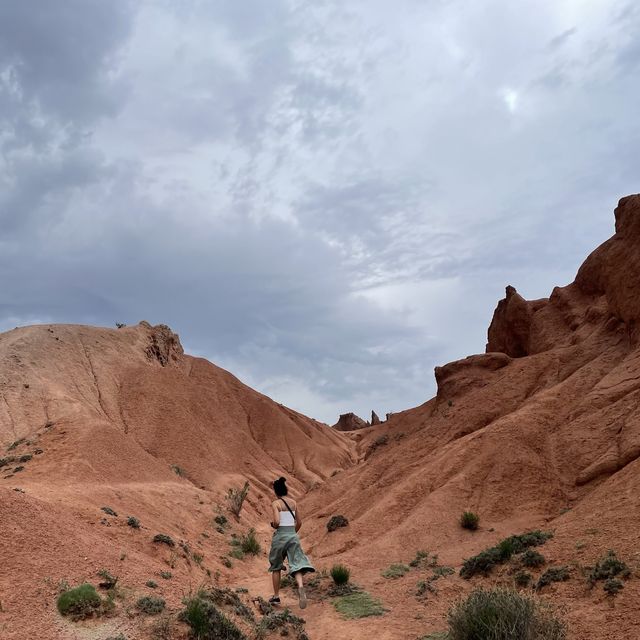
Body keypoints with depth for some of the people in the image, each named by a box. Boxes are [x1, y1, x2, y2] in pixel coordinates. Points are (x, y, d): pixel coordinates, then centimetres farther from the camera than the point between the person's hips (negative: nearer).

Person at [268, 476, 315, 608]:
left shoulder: (275, 503, -6)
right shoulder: (293, 502, 10)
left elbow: (276, 522, -18)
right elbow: (299, 522, 13)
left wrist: (273, 525, 4)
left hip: (280, 535, -3)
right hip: (293, 535, 3)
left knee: (276, 567, 16)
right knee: (297, 565, -7)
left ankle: (276, 596, 23)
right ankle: (300, 586, -36)